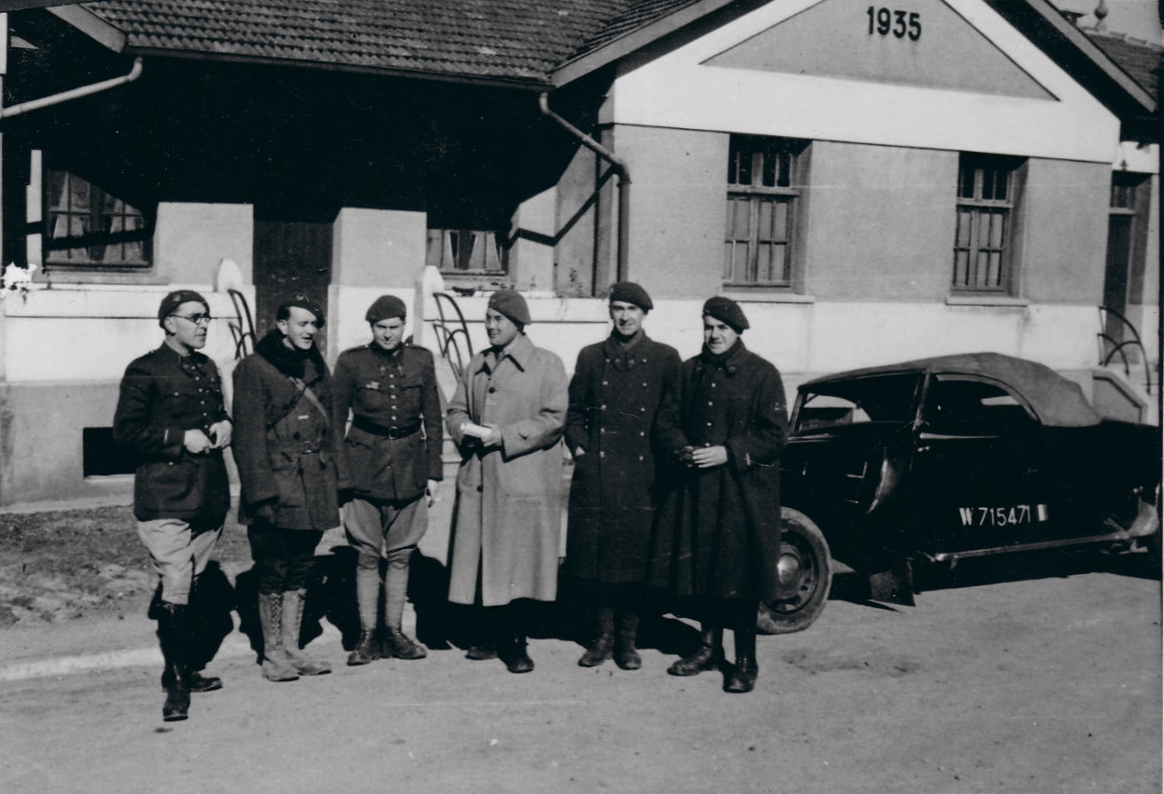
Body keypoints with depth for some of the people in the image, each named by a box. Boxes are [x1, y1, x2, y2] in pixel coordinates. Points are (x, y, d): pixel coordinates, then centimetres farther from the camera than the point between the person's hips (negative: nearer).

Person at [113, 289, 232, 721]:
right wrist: (180, 439, -16)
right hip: (165, 498, -7)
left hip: (210, 493, 7)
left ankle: (186, 669, 26)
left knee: (191, 586, 15)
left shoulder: (207, 368, 16)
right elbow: (125, 430, -8)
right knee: (174, 590, -9)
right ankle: (177, 683, -2)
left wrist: (225, 426, 7)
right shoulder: (145, 371, -5)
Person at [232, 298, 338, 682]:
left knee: (300, 570, 11)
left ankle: (291, 648, 19)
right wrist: (261, 492, -16)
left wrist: (332, 483, 11)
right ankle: (272, 654, 11)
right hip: (276, 485, -6)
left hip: (314, 487, 6)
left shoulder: (316, 369, 15)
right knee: (273, 571, 0)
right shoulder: (254, 369, -6)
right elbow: (248, 437, -10)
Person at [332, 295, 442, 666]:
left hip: (409, 467, 2)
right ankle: (367, 635, 8)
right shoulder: (351, 362, 1)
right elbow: (336, 419, 5)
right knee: (367, 555, -1)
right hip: (365, 466, -2)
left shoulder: (421, 360, 7)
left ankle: (393, 632, 16)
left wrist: (433, 472, 6)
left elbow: (432, 419, 11)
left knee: (400, 554, 7)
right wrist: (337, 473, -1)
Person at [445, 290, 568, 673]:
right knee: (478, 560, 6)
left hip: (523, 481, -5)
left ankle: (516, 643, 7)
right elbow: (456, 410, 19)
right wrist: (466, 430, -4)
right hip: (477, 479, 5)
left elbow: (554, 419, -8)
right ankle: (488, 636, 18)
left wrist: (505, 436, -14)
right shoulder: (477, 366, 16)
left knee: (518, 564, -3)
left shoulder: (547, 364, 0)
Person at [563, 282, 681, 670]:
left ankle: (627, 638, 15)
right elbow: (574, 412, 16)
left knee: (638, 559, 0)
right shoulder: (591, 357, 10)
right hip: (596, 477, 2)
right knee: (593, 557, 2)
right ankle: (602, 634, 17)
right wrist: (580, 447, 3)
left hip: (644, 477, -1)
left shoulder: (665, 359, 5)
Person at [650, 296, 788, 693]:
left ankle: (745, 662, 9)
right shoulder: (689, 372, 10)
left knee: (740, 575, -2)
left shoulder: (762, 374, -4)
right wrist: (683, 450, -8)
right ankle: (710, 647, 27)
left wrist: (728, 453, -16)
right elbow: (666, 421, 12)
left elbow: (775, 435, -7)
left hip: (744, 491, -4)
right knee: (701, 568, 11)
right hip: (695, 487, 5)